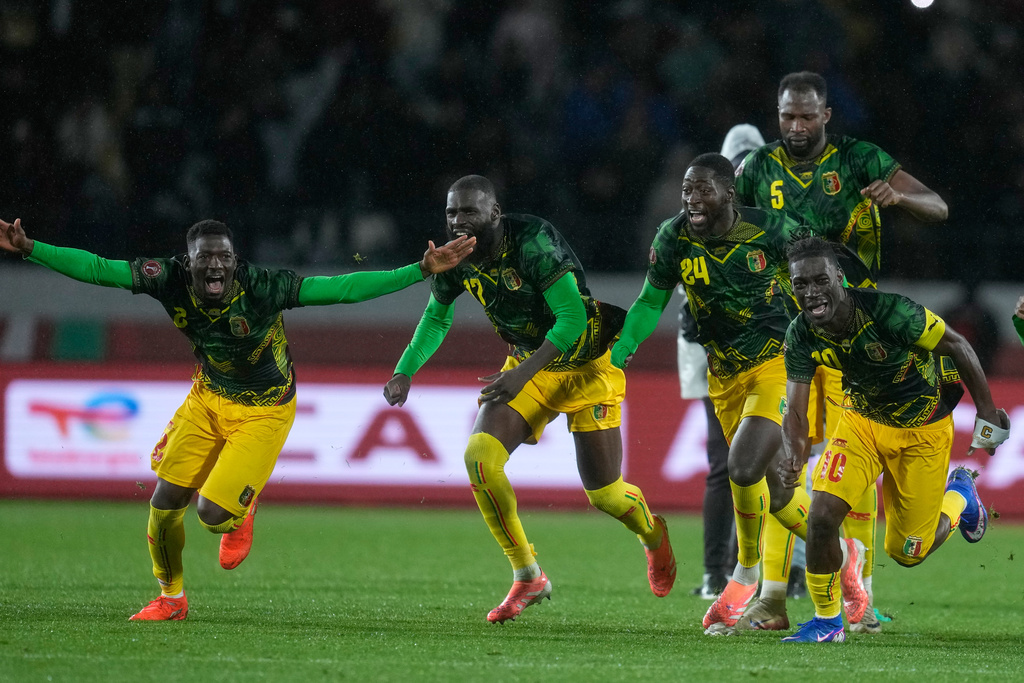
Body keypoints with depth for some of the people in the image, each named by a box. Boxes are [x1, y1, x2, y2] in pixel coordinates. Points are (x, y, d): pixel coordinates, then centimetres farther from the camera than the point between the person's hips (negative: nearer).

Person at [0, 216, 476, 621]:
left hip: (263, 411, -4)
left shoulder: (262, 288, -31)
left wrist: (423, 270, -36)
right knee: (166, 501, -2)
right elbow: (95, 268, -17)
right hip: (208, 399, 4)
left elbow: (342, 289, -31)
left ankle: (241, 513, 27)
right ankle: (170, 597, 24)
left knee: (213, 514, -13)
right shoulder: (171, 280, -21)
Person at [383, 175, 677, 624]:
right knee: (480, 454, -18)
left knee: (603, 493, -2)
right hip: (528, 364, 6)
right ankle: (527, 577, -6)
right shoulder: (456, 259, -9)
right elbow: (437, 318, 11)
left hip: (587, 365, -6)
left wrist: (522, 373, -37)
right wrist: (405, 373, -3)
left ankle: (652, 535, 37)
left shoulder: (531, 244, -30)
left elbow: (573, 318, -31)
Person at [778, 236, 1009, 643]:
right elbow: (795, 412, -15)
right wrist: (794, 457, -38)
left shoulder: (888, 312, -34)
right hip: (864, 421, 3)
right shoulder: (802, 336, -19)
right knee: (822, 514, -18)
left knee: (906, 552, 4)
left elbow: (957, 346, -20)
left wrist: (987, 412, -13)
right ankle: (827, 621, 3)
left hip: (923, 430, -3)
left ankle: (958, 497, 36)